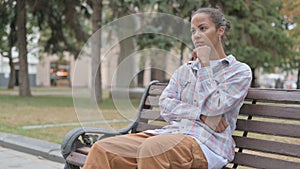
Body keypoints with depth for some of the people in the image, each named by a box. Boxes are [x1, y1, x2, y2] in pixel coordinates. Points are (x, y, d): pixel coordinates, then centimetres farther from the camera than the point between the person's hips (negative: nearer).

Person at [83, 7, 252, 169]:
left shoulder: (240, 70, 8)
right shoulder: (184, 70, 22)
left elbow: (213, 107, -7)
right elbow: (166, 106, 7)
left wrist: (204, 63, -1)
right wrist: (201, 115, -8)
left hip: (207, 142, -5)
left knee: (152, 148, -39)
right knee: (102, 149, -18)